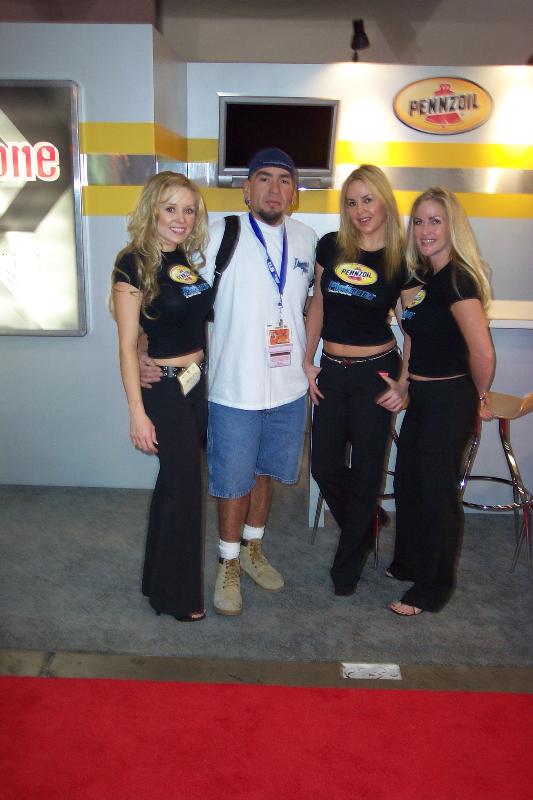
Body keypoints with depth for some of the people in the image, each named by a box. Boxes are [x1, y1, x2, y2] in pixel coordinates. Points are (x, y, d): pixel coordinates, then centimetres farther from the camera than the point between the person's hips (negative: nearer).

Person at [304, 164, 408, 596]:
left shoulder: (401, 259, -5)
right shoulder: (331, 246, 2)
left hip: (375, 372, -3)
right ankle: (365, 527, 39)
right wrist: (307, 361, 6)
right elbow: (318, 306, 9)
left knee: (365, 470, 7)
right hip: (330, 372, 3)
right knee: (325, 467, 9)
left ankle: (349, 562, 28)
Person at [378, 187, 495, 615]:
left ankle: (434, 588, 24)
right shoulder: (424, 277, 9)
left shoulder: (457, 279, -19)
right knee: (407, 483, 19)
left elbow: (483, 352, -26)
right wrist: (402, 385, 2)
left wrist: (479, 398, -10)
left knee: (438, 491, 5)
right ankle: (408, 564, 41)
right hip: (421, 397, 9)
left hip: (448, 400, -9)